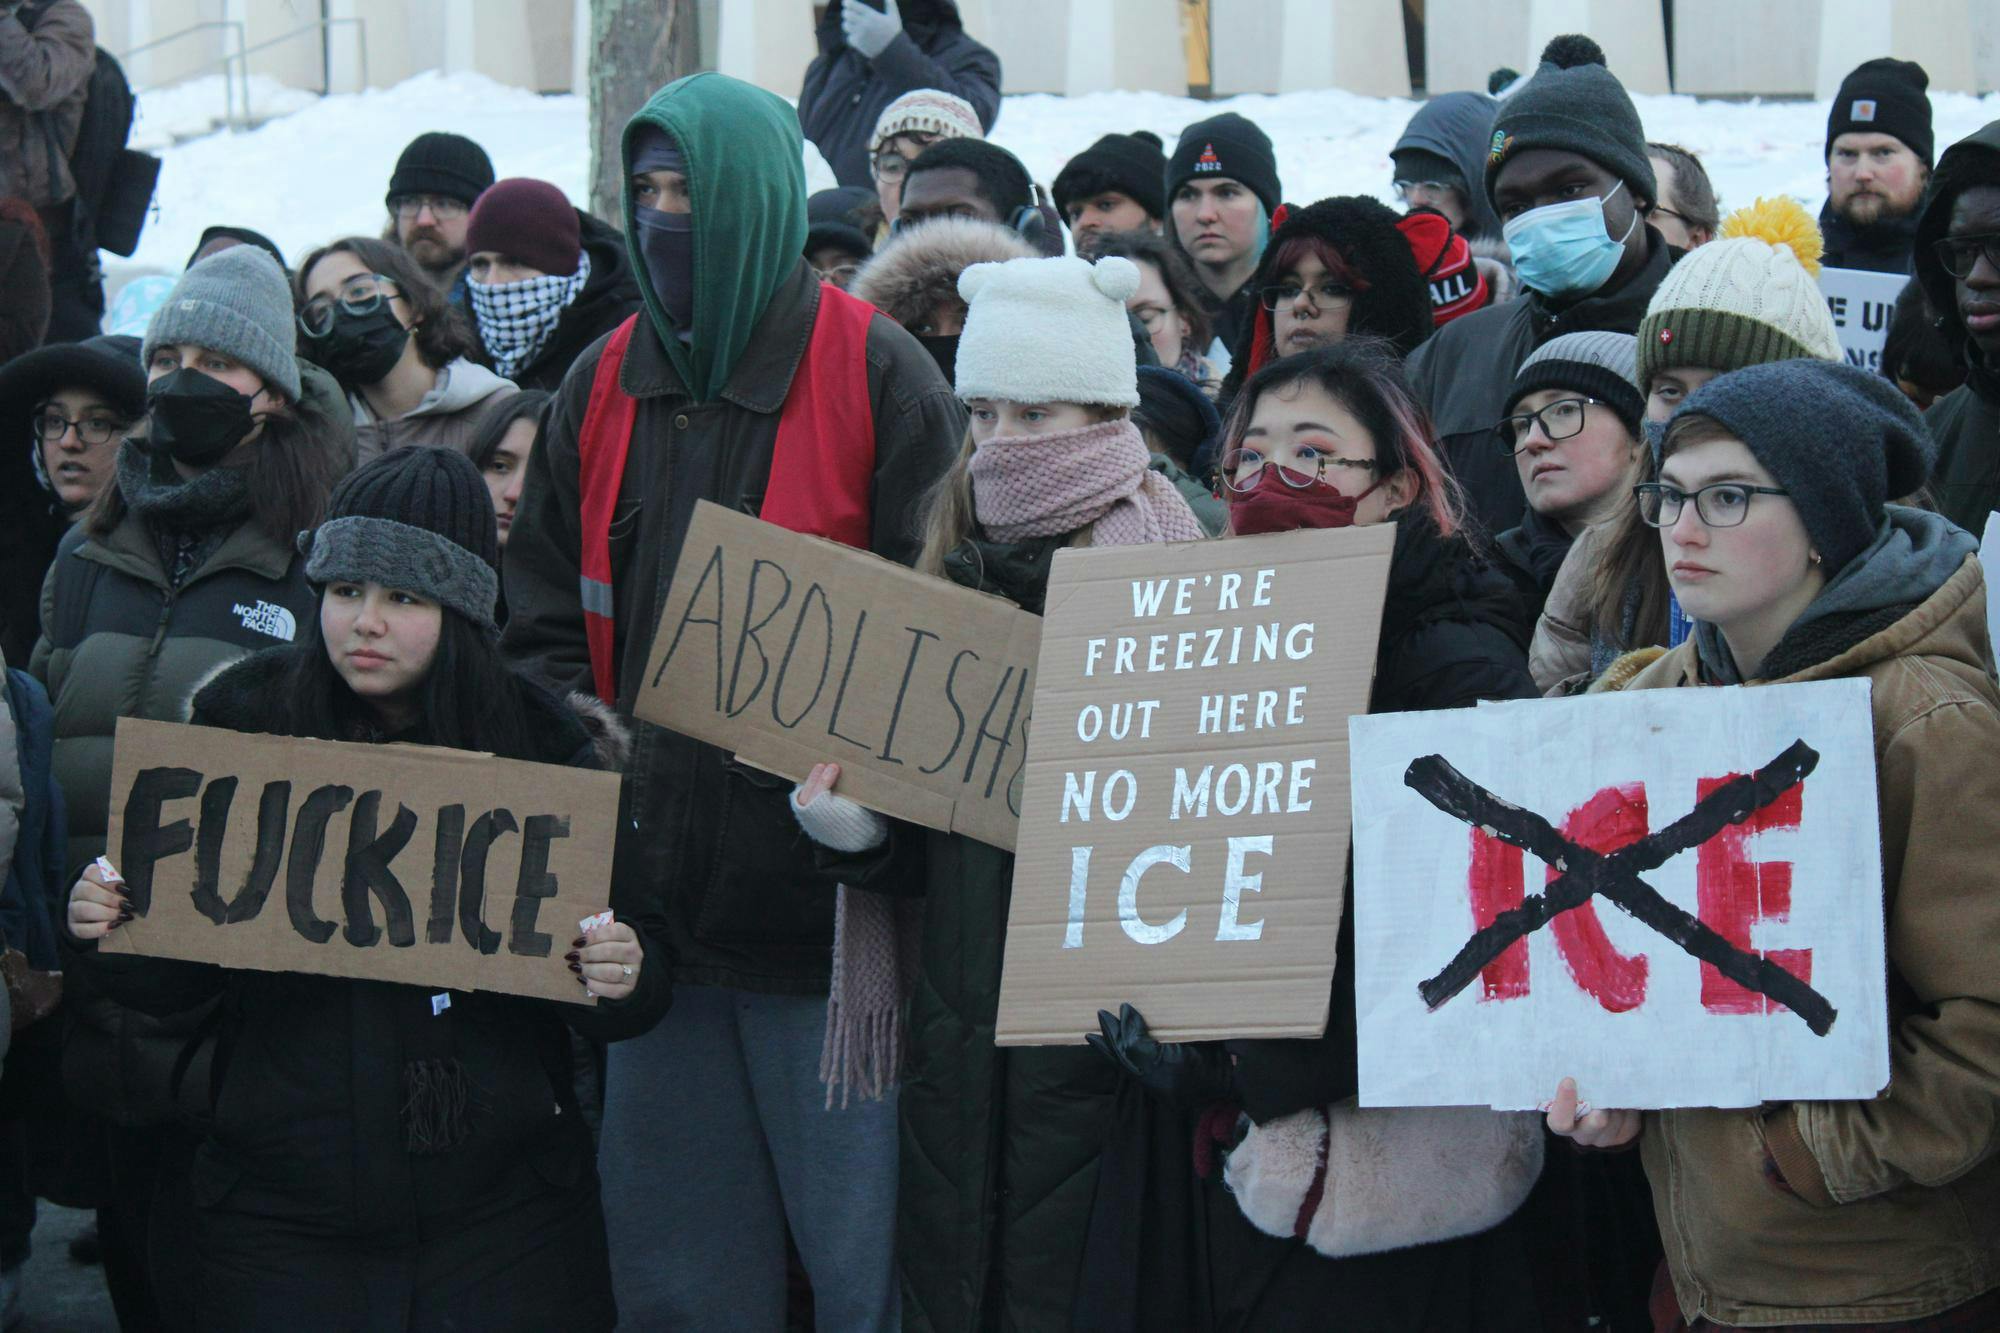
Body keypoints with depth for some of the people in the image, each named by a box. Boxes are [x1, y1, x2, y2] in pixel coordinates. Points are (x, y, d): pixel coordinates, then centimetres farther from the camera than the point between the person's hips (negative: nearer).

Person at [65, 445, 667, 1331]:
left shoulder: (550, 746, 0)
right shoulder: (244, 724, 2)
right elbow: (175, 982, 8)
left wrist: (623, 978, -20)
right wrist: (116, 936, -13)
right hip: (280, 1216, 0)